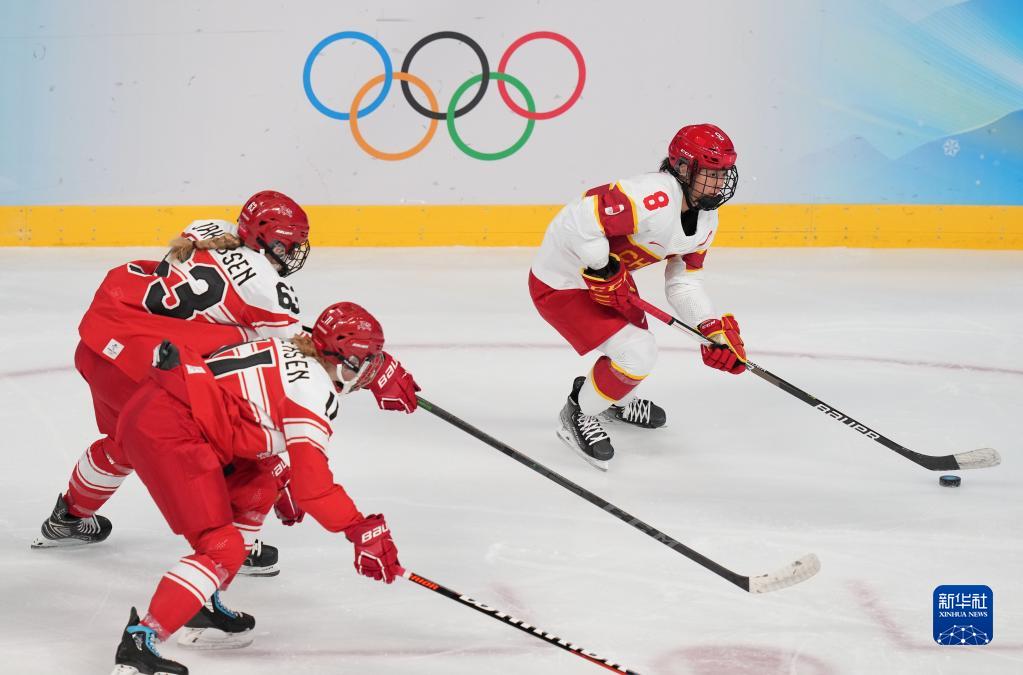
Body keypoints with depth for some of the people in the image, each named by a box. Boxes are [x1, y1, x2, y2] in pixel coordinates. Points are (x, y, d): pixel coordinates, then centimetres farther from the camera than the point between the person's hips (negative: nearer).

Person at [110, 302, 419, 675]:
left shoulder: (291, 354, 19)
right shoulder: (317, 392, -6)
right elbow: (312, 484, -12)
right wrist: (361, 529, -4)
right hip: (165, 430, -10)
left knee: (254, 489, 24)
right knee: (223, 549, -11)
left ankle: (202, 609, 24)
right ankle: (139, 642, -21)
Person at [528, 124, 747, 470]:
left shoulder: (704, 220, -2)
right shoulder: (654, 199, -34)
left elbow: (683, 282, 6)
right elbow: (580, 219, -40)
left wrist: (714, 329, -8)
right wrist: (604, 273, -30)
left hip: (607, 273, 10)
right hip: (561, 282, -10)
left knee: (638, 344, 26)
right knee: (636, 356, -15)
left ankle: (617, 402, 58)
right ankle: (579, 415, 9)